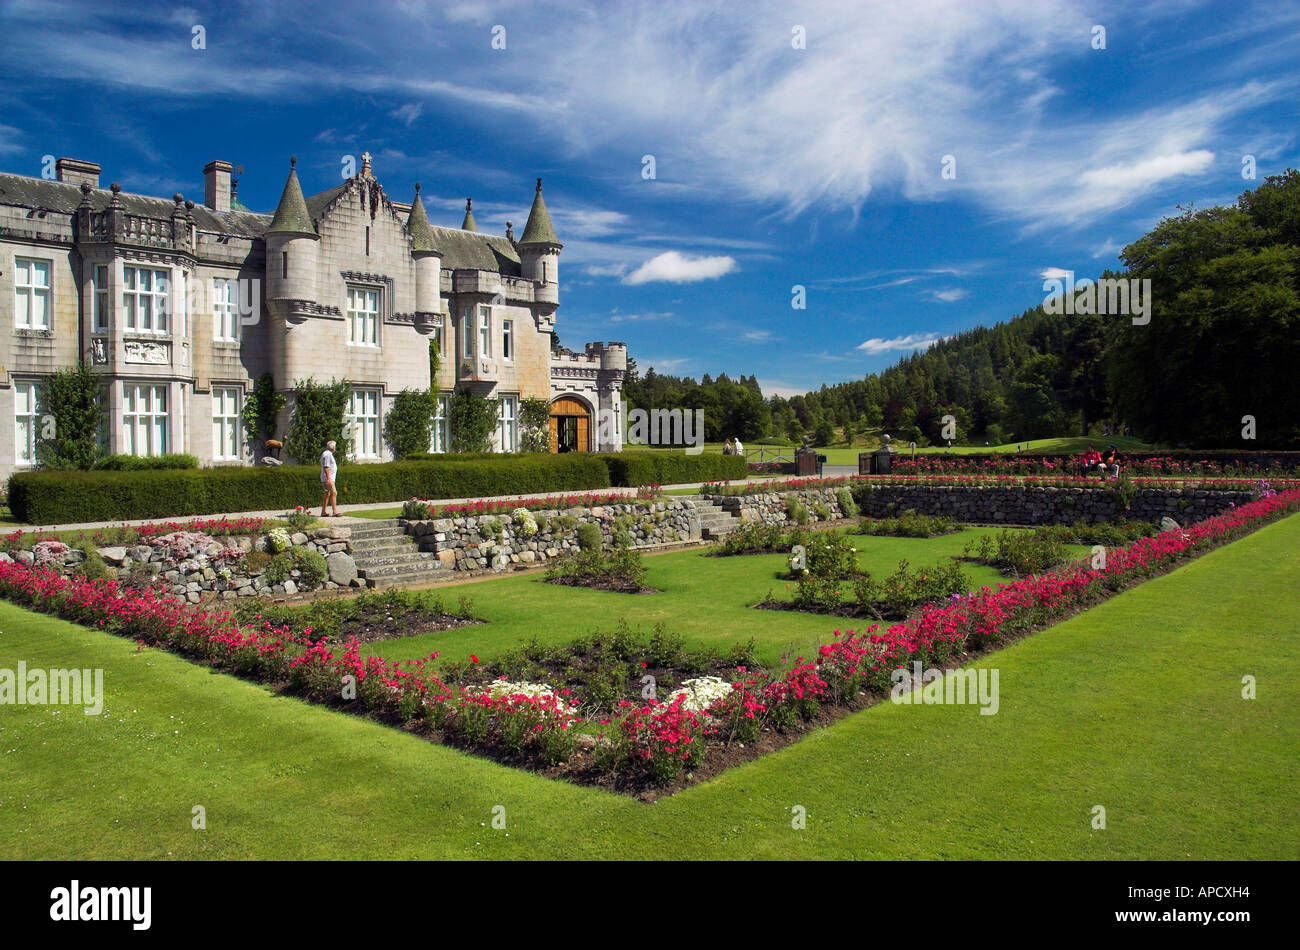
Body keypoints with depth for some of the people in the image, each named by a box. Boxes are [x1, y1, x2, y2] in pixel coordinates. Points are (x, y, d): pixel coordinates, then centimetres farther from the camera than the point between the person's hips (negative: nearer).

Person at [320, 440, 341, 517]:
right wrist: (328, 479, -24)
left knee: (327, 494, 11)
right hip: (328, 478, -11)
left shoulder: (328, 454, 19)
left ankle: (323, 512, 12)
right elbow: (326, 467, -20)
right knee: (334, 493, -15)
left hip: (329, 479, 11)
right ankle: (335, 512, -20)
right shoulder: (327, 454, -14)